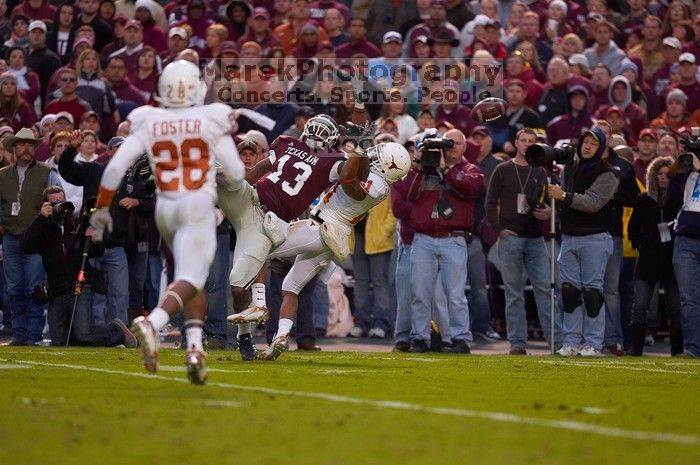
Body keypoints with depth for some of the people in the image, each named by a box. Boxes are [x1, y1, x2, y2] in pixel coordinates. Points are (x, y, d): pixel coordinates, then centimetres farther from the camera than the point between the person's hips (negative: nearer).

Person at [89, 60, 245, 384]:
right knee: (189, 280, -13)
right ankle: (151, 324, -40)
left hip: (166, 209, 5)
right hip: (199, 207, -5)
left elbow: (114, 168, -1)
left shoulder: (148, 124, 3)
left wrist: (101, 209, 8)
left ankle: (195, 348, 8)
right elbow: (235, 174, -1)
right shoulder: (211, 121, -4)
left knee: (194, 276, 21)